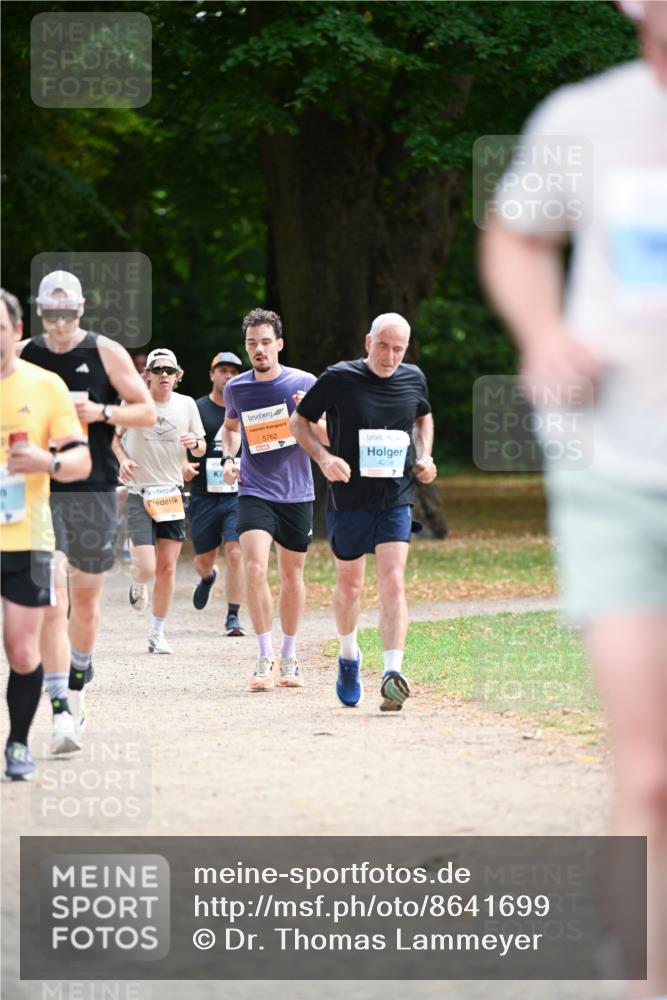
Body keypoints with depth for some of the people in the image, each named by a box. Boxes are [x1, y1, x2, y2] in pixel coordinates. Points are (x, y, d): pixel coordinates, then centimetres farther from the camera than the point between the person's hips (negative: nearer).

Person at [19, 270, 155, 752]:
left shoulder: (106, 353, 0)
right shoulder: (23, 356, 4)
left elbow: (147, 412, 2)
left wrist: (102, 412, -14)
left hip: (95, 491, 1)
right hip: (40, 492, 0)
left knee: (86, 596, 11)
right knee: (52, 599, -12)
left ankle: (77, 685, 35)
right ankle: (62, 712, -17)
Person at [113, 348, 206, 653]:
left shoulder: (186, 404, 4)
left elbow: (201, 448, 12)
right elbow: (112, 433, 11)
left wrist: (195, 443, -11)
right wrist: (123, 458, -7)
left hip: (172, 493, 3)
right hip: (139, 494, -3)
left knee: (167, 568, 2)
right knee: (147, 569, -13)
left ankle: (157, 633, 16)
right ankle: (138, 583, 26)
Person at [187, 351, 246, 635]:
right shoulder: (196, 409, 1)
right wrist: (183, 466, -18)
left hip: (238, 494, 0)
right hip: (204, 494, 0)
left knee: (235, 553, -13)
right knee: (203, 559, 8)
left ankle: (233, 617, -5)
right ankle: (208, 578, 46)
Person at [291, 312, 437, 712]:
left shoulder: (413, 379, 3)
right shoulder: (339, 378, -8)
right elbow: (300, 421, 2)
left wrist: (424, 456, 8)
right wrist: (324, 457, -14)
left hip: (396, 500, 1)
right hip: (348, 499, -1)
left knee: (393, 582, -14)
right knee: (349, 584, 12)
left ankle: (393, 672, -22)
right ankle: (349, 656, 39)